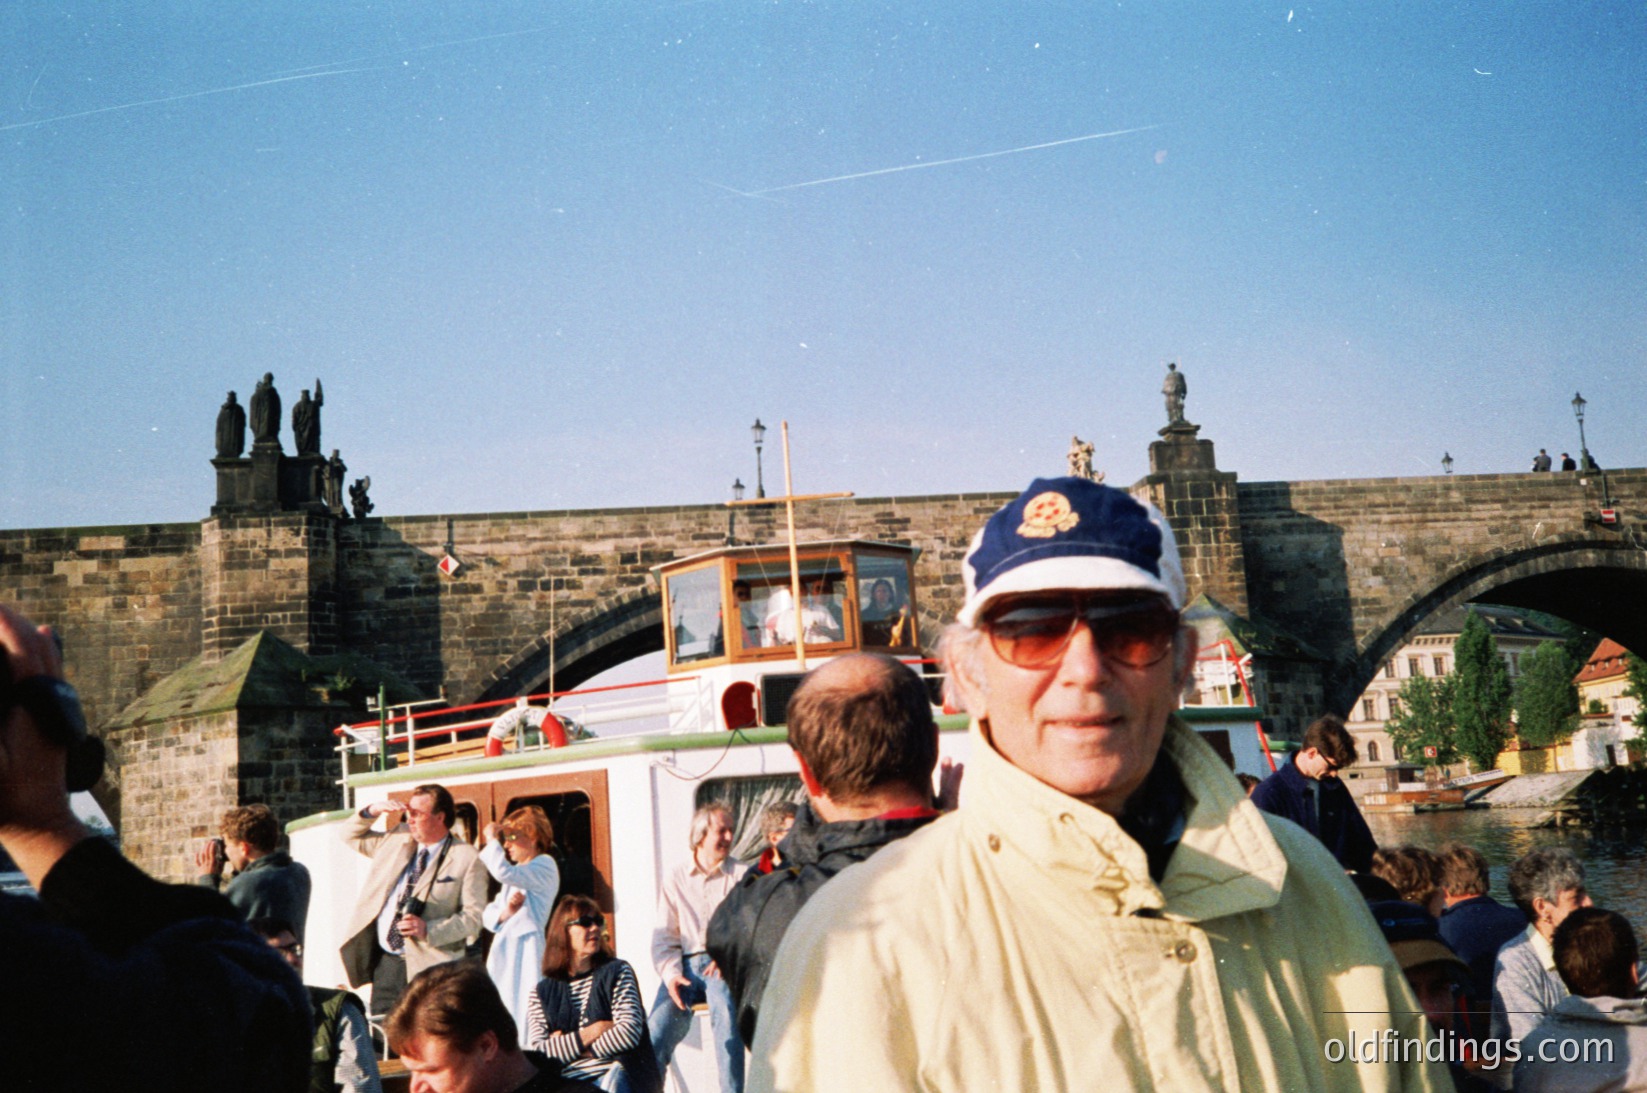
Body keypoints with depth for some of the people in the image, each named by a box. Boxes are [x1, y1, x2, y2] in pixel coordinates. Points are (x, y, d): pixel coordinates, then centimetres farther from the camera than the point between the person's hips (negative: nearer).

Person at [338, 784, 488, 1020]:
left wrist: (428, 930, -22)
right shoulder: (398, 838, 11)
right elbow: (351, 836, 23)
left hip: (427, 967, -6)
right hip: (385, 960, 6)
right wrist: (372, 811, 4)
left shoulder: (467, 859, -7)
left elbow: (472, 916, -10)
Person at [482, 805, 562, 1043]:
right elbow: (487, 914, 17)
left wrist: (492, 840, -10)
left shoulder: (544, 866, -5)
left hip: (526, 949, -8)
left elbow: (503, 872, -24)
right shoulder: (517, 872, 24)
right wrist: (504, 913, -5)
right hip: (504, 950, 9)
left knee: (524, 1014, -12)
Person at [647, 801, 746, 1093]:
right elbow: (664, 935, 12)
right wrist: (670, 973, -7)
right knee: (658, 1030, -22)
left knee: (725, 1010, -34)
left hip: (724, 965, -2)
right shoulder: (674, 878, 17)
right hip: (685, 964, 2)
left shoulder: (742, 875, 12)